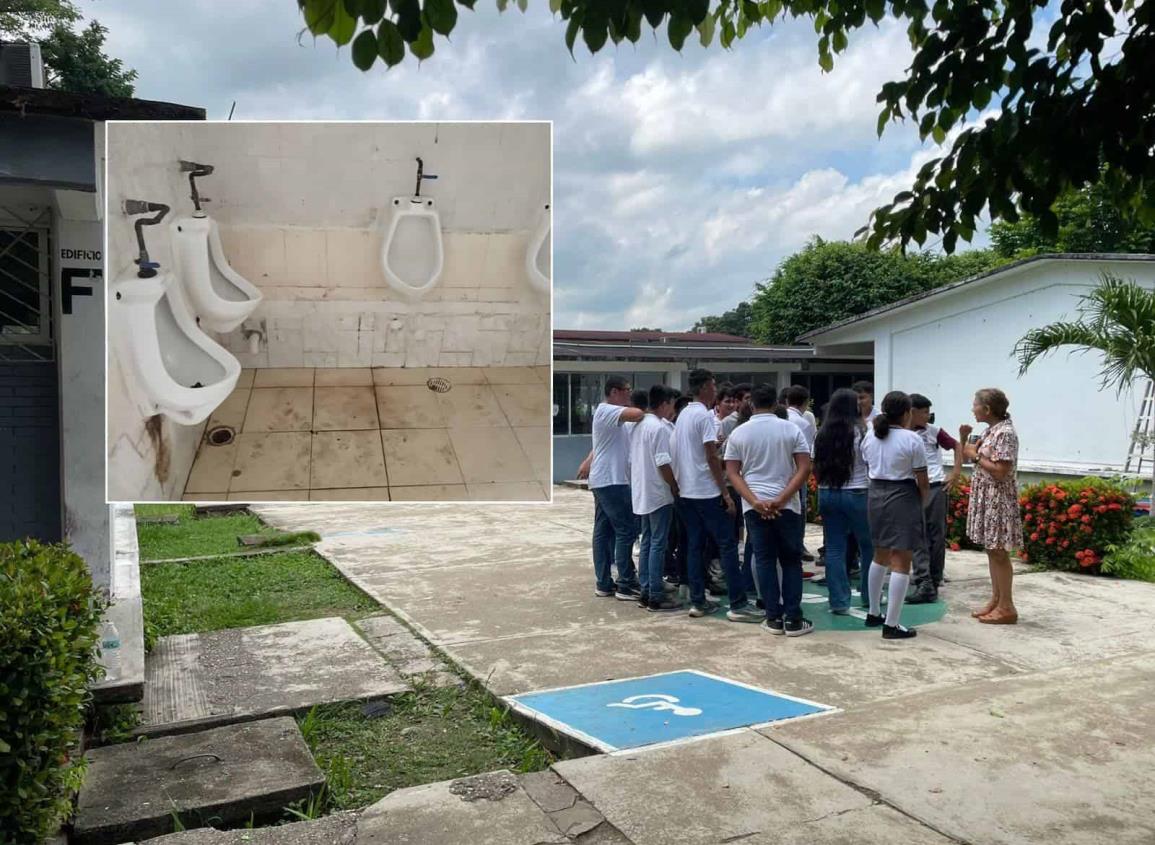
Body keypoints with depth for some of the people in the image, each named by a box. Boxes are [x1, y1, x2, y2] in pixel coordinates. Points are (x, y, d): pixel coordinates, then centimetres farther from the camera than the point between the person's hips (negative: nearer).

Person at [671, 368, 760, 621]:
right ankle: (737, 605, -4)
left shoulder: (682, 415, 13)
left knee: (695, 546, 10)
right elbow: (712, 458, -17)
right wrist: (726, 493, -14)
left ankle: (697, 602, 11)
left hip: (686, 491, 8)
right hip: (707, 492, -8)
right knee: (727, 545, -4)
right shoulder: (705, 416, -13)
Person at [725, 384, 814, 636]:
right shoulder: (791, 429, 0)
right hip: (787, 505, -1)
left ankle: (774, 618, 8)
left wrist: (755, 501, -11)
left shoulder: (738, 433, 2)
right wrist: (781, 499, -12)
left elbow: (732, 473, -3)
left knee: (765, 560, 7)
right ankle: (793, 619, 6)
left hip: (754, 506, 1)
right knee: (791, 561, 8)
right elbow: (804, 468, -8)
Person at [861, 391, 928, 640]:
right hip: (903, 497, -7)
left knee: (880, 556, 21)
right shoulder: (912, 439, -12)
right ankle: (891, 624, -2)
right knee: (901, 562, -2)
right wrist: (922, 502, 7)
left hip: (875, 495, 7)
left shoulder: (869, 436, 4)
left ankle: (874, 614, 29)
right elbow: (921, 479, -7)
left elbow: (869, 469, 9)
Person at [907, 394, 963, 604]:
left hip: (936, 487, 1)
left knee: (937, 536, 6)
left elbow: (956, 445, 13)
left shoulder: (933, 431, 2)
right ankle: (924, 584, -3)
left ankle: (934, 582, 16)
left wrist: (956, 472, 6)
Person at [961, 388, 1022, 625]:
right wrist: (964, 439, 2)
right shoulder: (990, 431, 11)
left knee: (999, 553, -3)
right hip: (985, 499, 9)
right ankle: (996, 601, 21)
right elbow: (970, 458, 17)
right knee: (992, 552, 13)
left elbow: (1000, 472, -22)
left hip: (998, 501, -9)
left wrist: (975, 455, -15)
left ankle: (1006, 607, 4)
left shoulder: (1005, 433, -17)